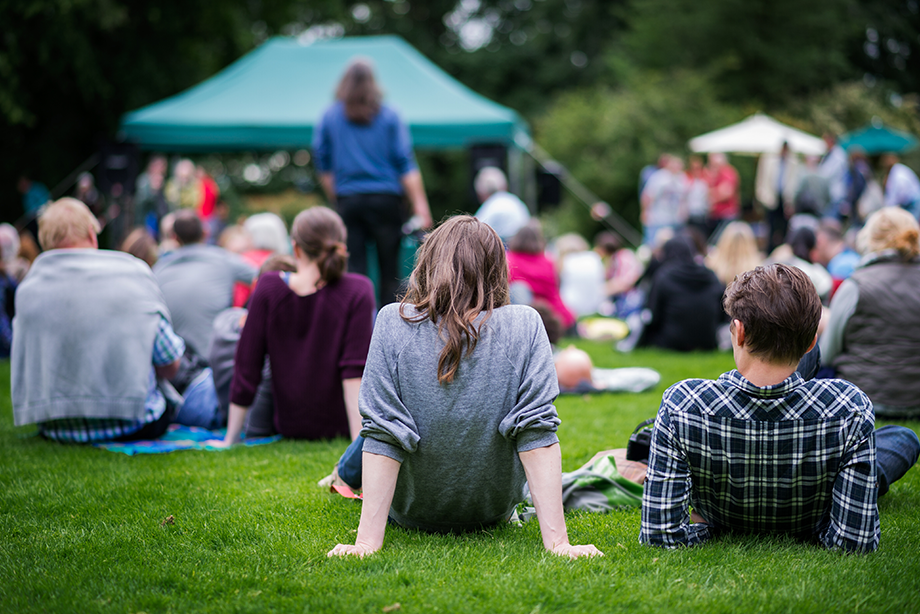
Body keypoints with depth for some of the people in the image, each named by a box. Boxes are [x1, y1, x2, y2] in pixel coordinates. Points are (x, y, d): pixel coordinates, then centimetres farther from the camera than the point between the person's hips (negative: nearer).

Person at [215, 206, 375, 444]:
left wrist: (231, 438, 1)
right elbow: (354, 372, -22)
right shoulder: (357, 290, -16)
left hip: (289, 425, 2)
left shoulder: (268, 287, -11)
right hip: (342, 423, -2)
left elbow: (246, 368, -8)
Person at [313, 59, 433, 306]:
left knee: (354, 267, 1)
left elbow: (323, 165, 8)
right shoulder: (389, 116, 1)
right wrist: (420, 205, -3)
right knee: (390, 268, 5)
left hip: (348, 201, 1)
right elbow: (406, 165, -3)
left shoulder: (329, 117, 5)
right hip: (385, 199, -1)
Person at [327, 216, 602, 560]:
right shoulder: (524, 326, -18)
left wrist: (367, 541, -22)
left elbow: (381, 436, -23)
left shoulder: (394, 323, -20)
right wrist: (557, 541, -21)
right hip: (494, 512, 1)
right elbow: (537, 432, -22)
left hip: (409, 514, -1)